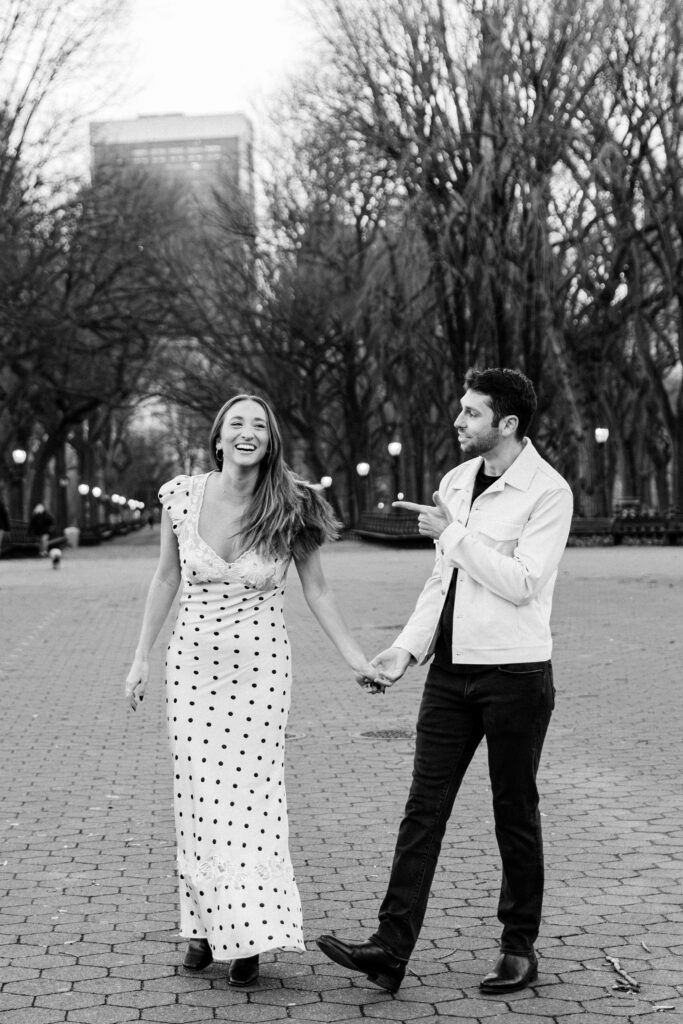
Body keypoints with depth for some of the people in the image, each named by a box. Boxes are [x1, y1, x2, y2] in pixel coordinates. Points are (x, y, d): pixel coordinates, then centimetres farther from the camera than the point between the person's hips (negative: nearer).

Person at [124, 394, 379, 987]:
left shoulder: (291, 510, -7)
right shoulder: (182, 496, -3)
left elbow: (317, 590, 2)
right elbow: (167, 578, 9)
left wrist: (356, 660, -1)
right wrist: (142, 657, 11)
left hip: (261, 665, -2)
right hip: (193, 661, 2)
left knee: (252, 795, -3)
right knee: (198, 795, 4)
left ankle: (248, 936, 7)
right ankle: (204, 924, 18)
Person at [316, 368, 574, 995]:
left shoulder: (548, 491, -10)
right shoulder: (456, 481, 11)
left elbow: (521, 584, -20)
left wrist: (453, 533, -16)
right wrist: (408, 647, 6)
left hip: (515, 672, -6)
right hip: (451, 668, 6)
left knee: (515, 814, 6)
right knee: (425, 807, 1)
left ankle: (520, 949, 20)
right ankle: (392, 949, 1)